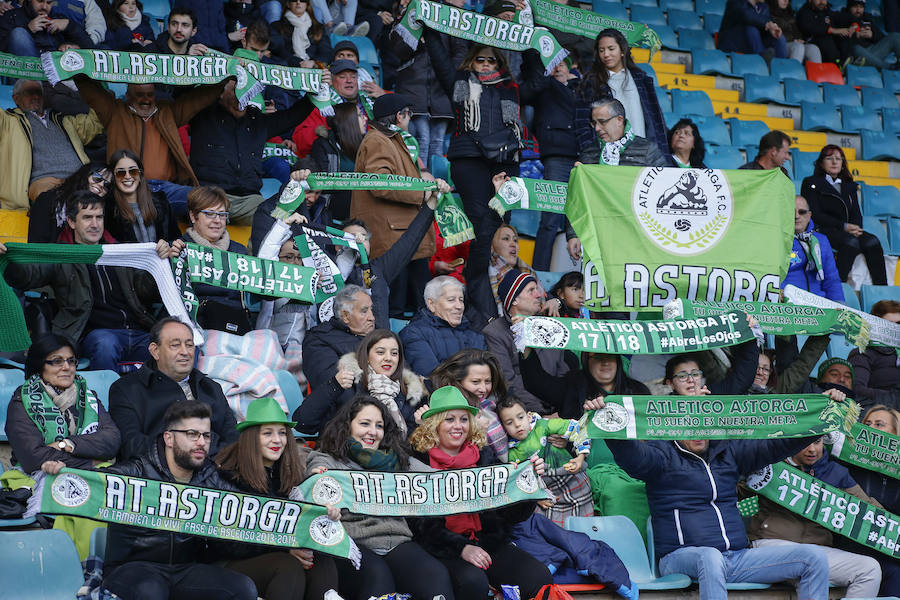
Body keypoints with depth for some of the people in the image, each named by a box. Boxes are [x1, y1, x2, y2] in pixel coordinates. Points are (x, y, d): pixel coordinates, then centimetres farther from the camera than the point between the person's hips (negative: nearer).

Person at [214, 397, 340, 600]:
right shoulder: (230, 476, -6)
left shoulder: (294, 472, 11)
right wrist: (285, 550, -18)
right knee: (289, 567, -34)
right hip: (240, 563, -4)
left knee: (323, 562, -27)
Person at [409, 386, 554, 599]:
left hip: (490, 541, 4)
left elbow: (514, 513, 7)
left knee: (540, 577, -22)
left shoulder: (483, 455, 11)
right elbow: (421, 524, -7)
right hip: (445, 548, -3)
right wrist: (461, 548, -20)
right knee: (473, 582, -35)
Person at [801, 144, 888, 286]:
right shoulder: (811, 183, 8)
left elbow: (856, 213, 18)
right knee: (851, 242, -35)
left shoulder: (849, 186, 25)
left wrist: (856, 227, -8)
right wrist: (844, 226, -13)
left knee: (872, 241, -25)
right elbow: (816, 215, -4)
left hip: (848, 231, 5)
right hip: (822, 231, -5)